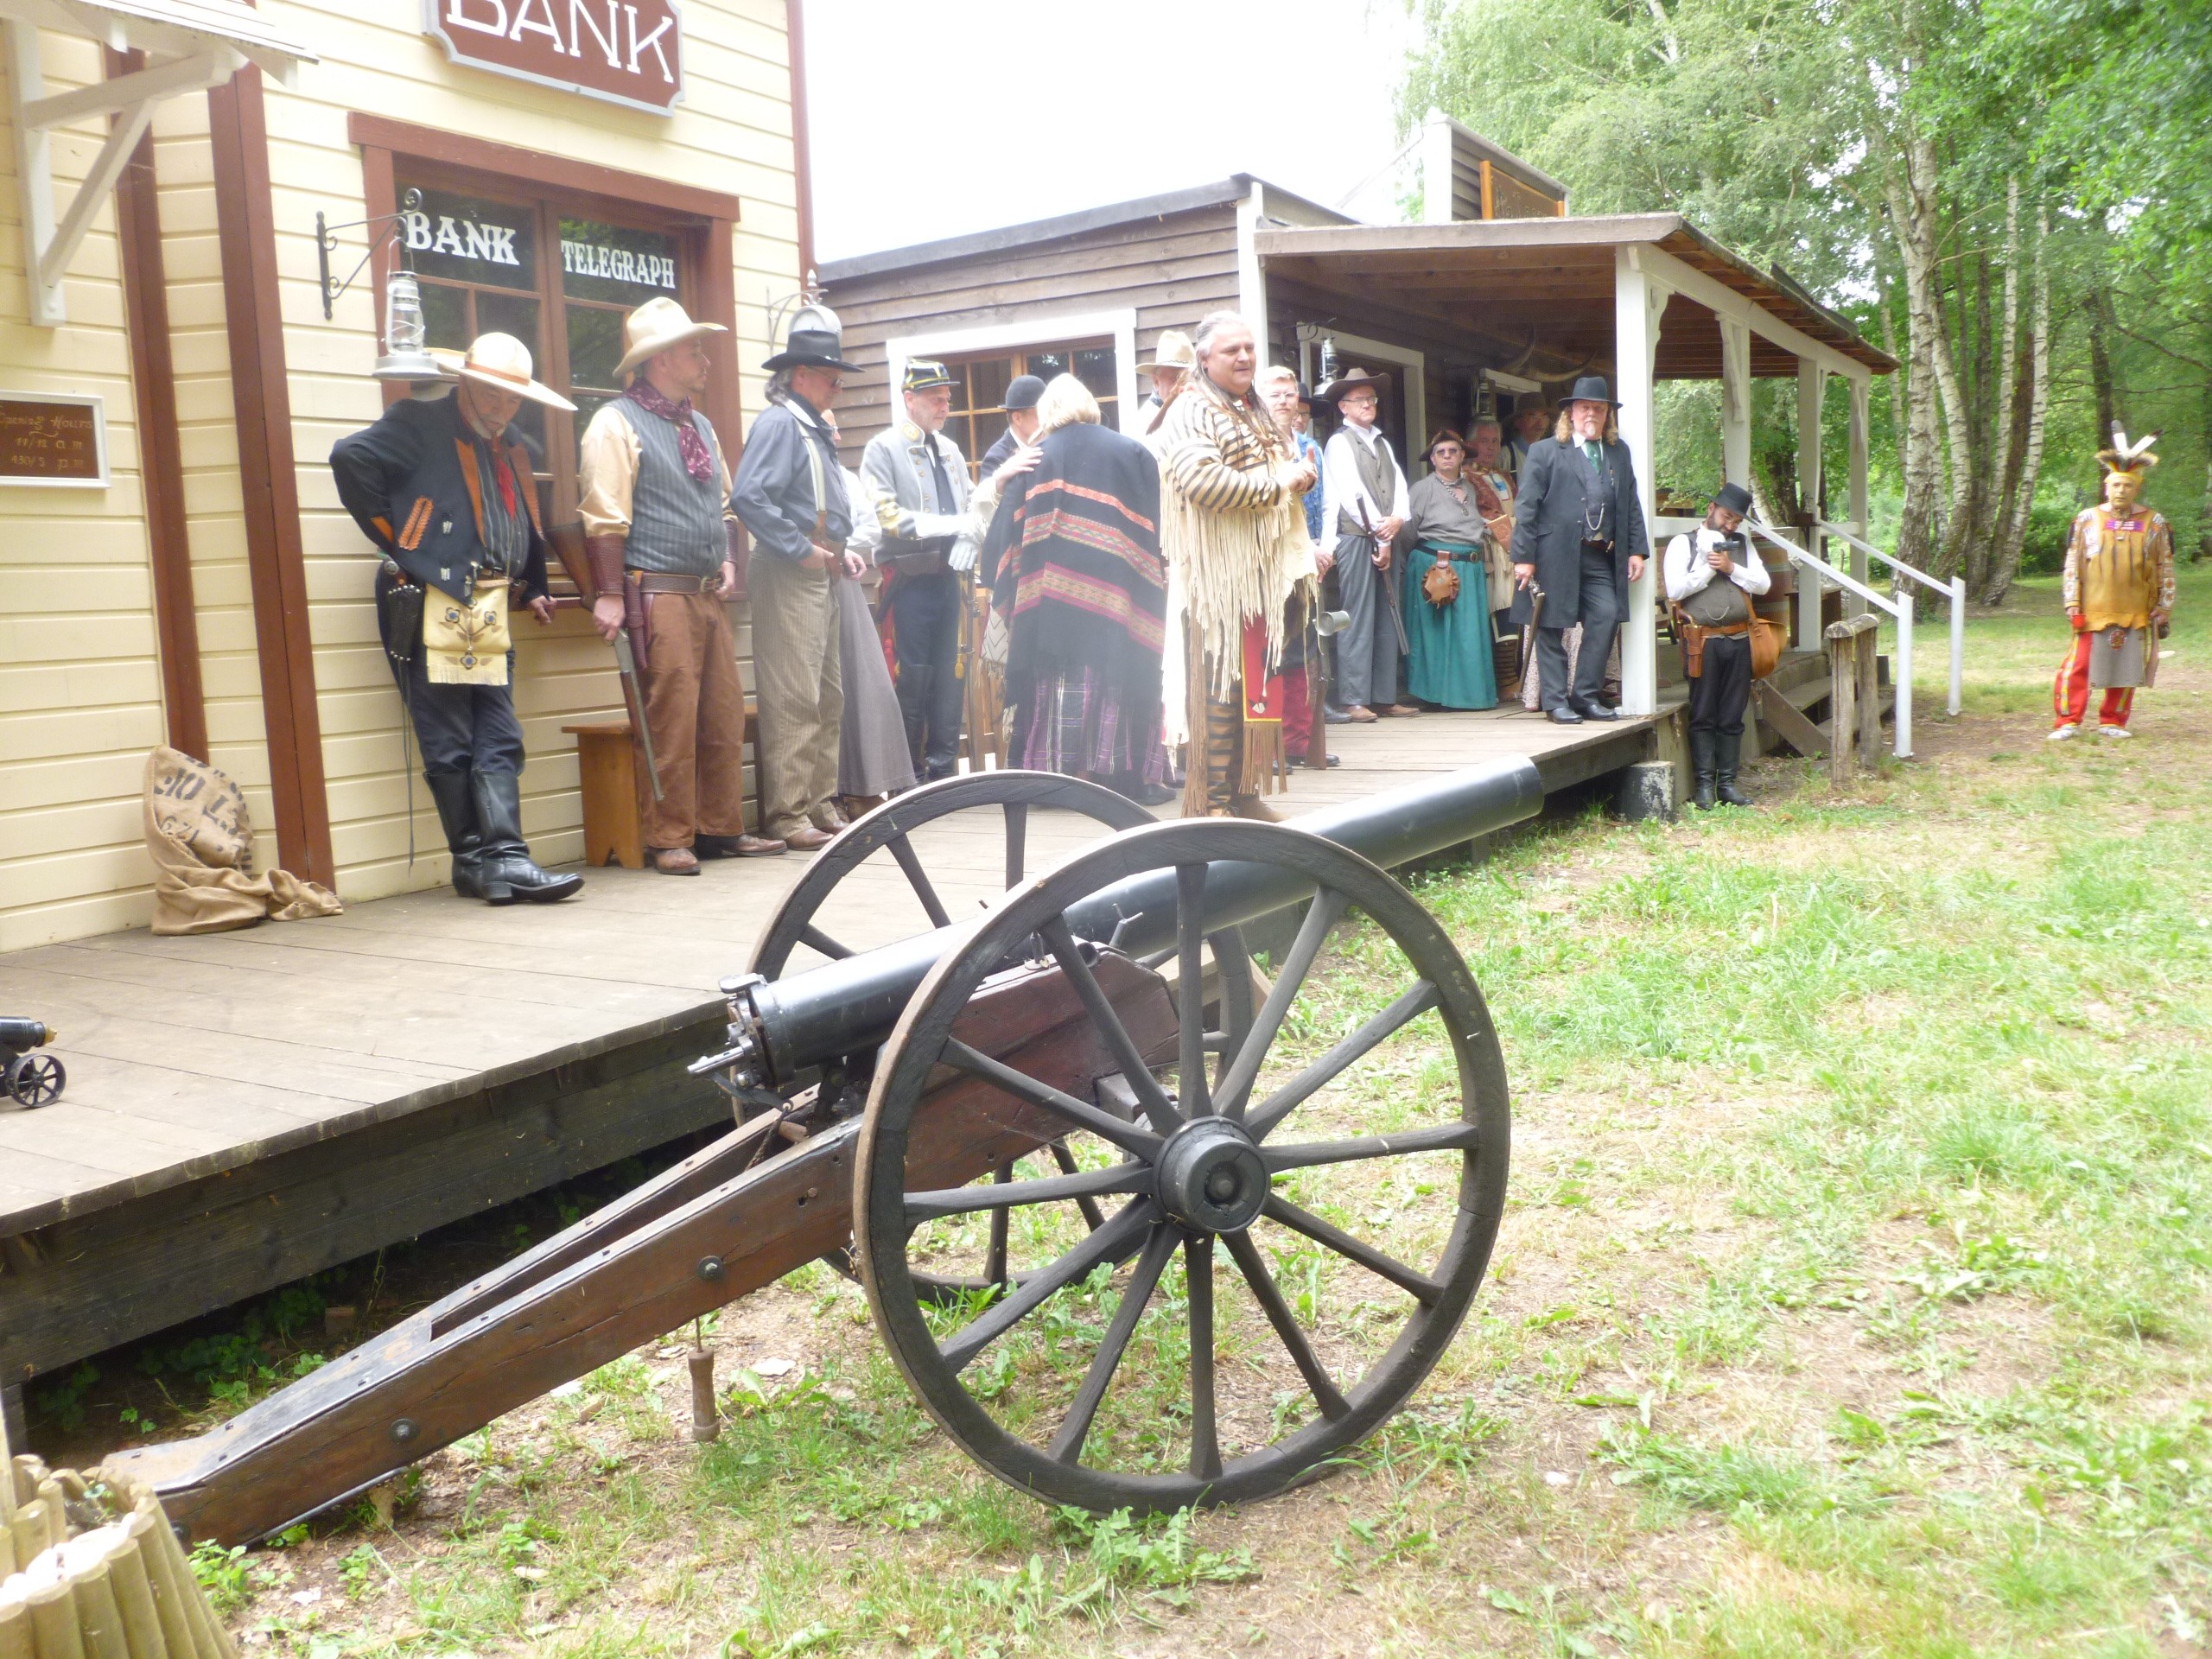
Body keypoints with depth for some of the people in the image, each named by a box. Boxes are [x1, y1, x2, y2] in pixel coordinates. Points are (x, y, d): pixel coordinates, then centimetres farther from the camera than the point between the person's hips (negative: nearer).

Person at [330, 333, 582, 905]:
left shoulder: (509, 445, 21)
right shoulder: (420, 424, -1)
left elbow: (525, 524, 32)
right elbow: (351, 457, -15)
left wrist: (533, 589, 24)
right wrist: (395, 539, -11)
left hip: (490, 613, 7)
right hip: (432, 607, -7)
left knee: (499, 744, 0)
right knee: (449, 749, -2)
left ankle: (504, 860, -1)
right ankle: (474, 861, 5)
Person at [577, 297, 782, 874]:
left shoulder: (700, 426, 21)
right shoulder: (617, 423, -4)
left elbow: (725, 502, 30)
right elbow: (605, 516, -11)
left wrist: (728, 559, 13)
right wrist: (609, 595, -17)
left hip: (710, 595, 8)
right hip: (659, 593, -8)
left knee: (725, 716, 7)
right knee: (670, 721, -8)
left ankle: (721, 828, 15)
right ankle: (669, 840, -1)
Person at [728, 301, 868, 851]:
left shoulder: (814, 429, 19)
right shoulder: (780, 423, -10)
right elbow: (748, 497, -23)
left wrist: (841, 551, 11)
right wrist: (803, 550, -19)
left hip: (819, 575, 10)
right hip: (787, 577, -10)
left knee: (827, 697, 13)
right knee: (794, 699, -9)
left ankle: (820, 805, 20)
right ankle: (787, 816, -5)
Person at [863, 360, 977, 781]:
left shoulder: (950, 449, 16)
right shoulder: (883, 448, -4)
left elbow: (970, 505, 14)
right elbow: (885, 515, -13)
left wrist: (966, 552, -6)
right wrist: (947, 525, -18)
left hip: (948, 576, 6)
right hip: (910, 578, -6)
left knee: (947, 673, 7)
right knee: (913, 676, -2)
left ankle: (943, 766, 14)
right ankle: (909, 773, 7)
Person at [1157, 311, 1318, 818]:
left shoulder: (1258, 413, 20)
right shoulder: (1191, 413, -8)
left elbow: (1287, 468, 31)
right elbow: (1202, 480, -24)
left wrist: (1303, 474, 6)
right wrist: (1272, 485, -14)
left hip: (1264, 574, 9)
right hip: (1218, 578, -9)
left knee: (1258, 685, 10)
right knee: (1220, 687, -8)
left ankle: (1245, 791, 17)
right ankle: (1213, 800, -4)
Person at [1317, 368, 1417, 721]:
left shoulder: (1382, 443, 21)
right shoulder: (1339, 443, -1)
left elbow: (1399, 485, 11)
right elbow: (1353, 494, -9)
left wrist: (1398, 520, -9)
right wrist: (1380, 537, -10)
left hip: (1386, 538, 7)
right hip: (1355, 537, -7)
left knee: (1387, 620, 6)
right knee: (1358, 619, -9)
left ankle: (1385, 697, 10)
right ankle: (1353, 699, -7)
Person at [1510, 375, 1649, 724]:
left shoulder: (1620, 453, 18)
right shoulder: (1544, 452, 3)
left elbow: (1632, 505, 17)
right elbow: (1527, 507, -2)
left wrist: (1636, 550, 7)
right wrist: (1523, 557, -9)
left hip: (1601, 557, 4)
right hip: (1556, 555, -4)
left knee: (1607, 616, -8)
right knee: (1551, 628, 0)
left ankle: (1586, 696, 4)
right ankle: (1557, 700, 10)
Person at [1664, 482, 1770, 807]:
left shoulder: (1742, 544, 16)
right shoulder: (1683, 544, 3)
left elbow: (1762, 583, 6)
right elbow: (1675, 589, -9)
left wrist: (1731, 568, -7)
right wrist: (1709, 569, -10)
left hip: (1738, 640, 4)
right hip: (1702, 642, -4)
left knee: (1732, 717, 7)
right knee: (1703, 716, -1)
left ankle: (1727, 783, 12)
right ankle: (1705, 784, 2)